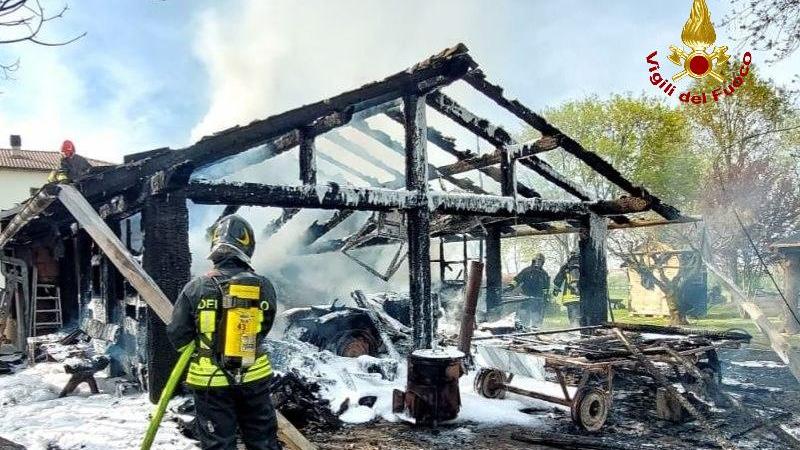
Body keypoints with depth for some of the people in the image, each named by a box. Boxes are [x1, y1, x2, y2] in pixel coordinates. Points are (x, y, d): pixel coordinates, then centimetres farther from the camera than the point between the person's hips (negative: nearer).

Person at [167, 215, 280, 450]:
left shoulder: (197, 287, -13)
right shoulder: (264, 288, -7)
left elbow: (177, 335, -6)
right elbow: (263, 330, 2)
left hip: (211, 380, -1)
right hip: (254, 377, 2)